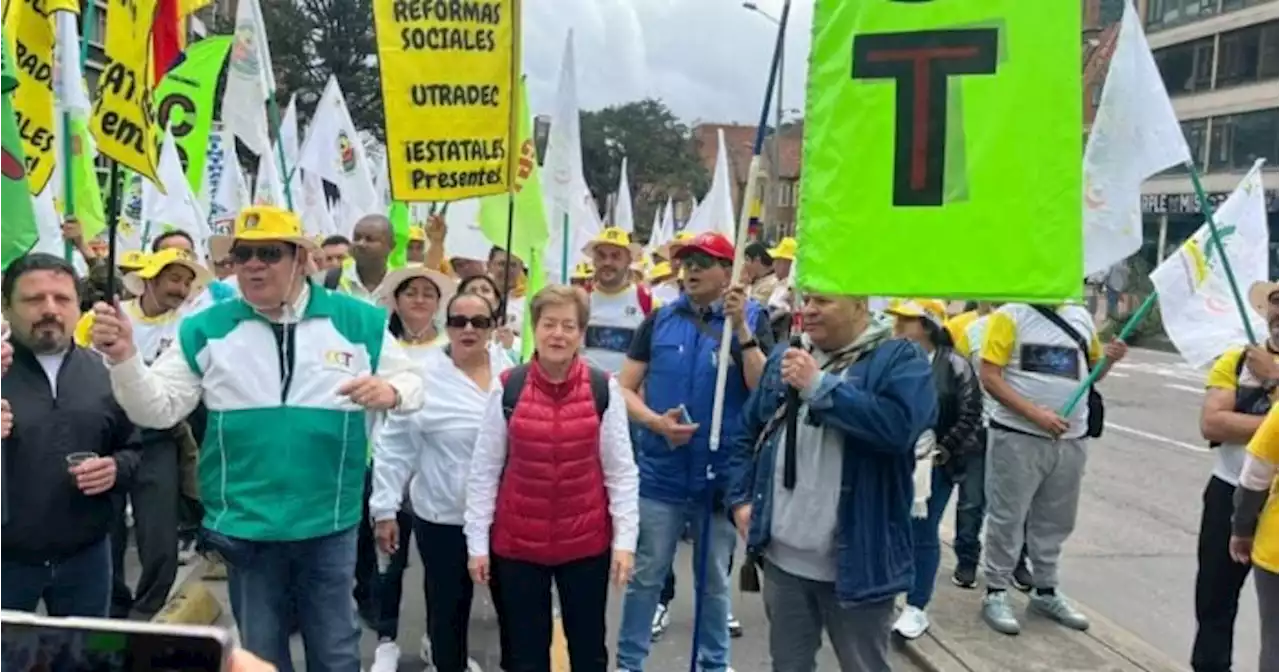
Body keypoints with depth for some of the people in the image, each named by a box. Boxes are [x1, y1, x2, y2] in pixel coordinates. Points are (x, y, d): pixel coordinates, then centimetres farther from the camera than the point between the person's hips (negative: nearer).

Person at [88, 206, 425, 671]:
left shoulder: (357, 322, -2)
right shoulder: (207, 329, 1)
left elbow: (411, 381, 4)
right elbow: (159, 409, 0)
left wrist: (391, 392, -19)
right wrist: (123, 358, -17)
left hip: (329, 526, -1)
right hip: (245, 528, 1)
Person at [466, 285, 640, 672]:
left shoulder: (604, 389, -6)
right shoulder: (508, 387, -5)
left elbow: (621, 470, -2)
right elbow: (483, 470, 0)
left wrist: (625, 539, -5)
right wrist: (477, 541, -1)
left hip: (587, 542, 0)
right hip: (516, 543, 0)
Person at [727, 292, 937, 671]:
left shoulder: (898, 358, -8)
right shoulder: (785, 357, 10)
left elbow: (899, 425, -27)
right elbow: (748, 432, 17)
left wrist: (819, 385, -22)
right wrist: (741, 497, 6)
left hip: (855, 562, -5)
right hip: (783, 555, 5)